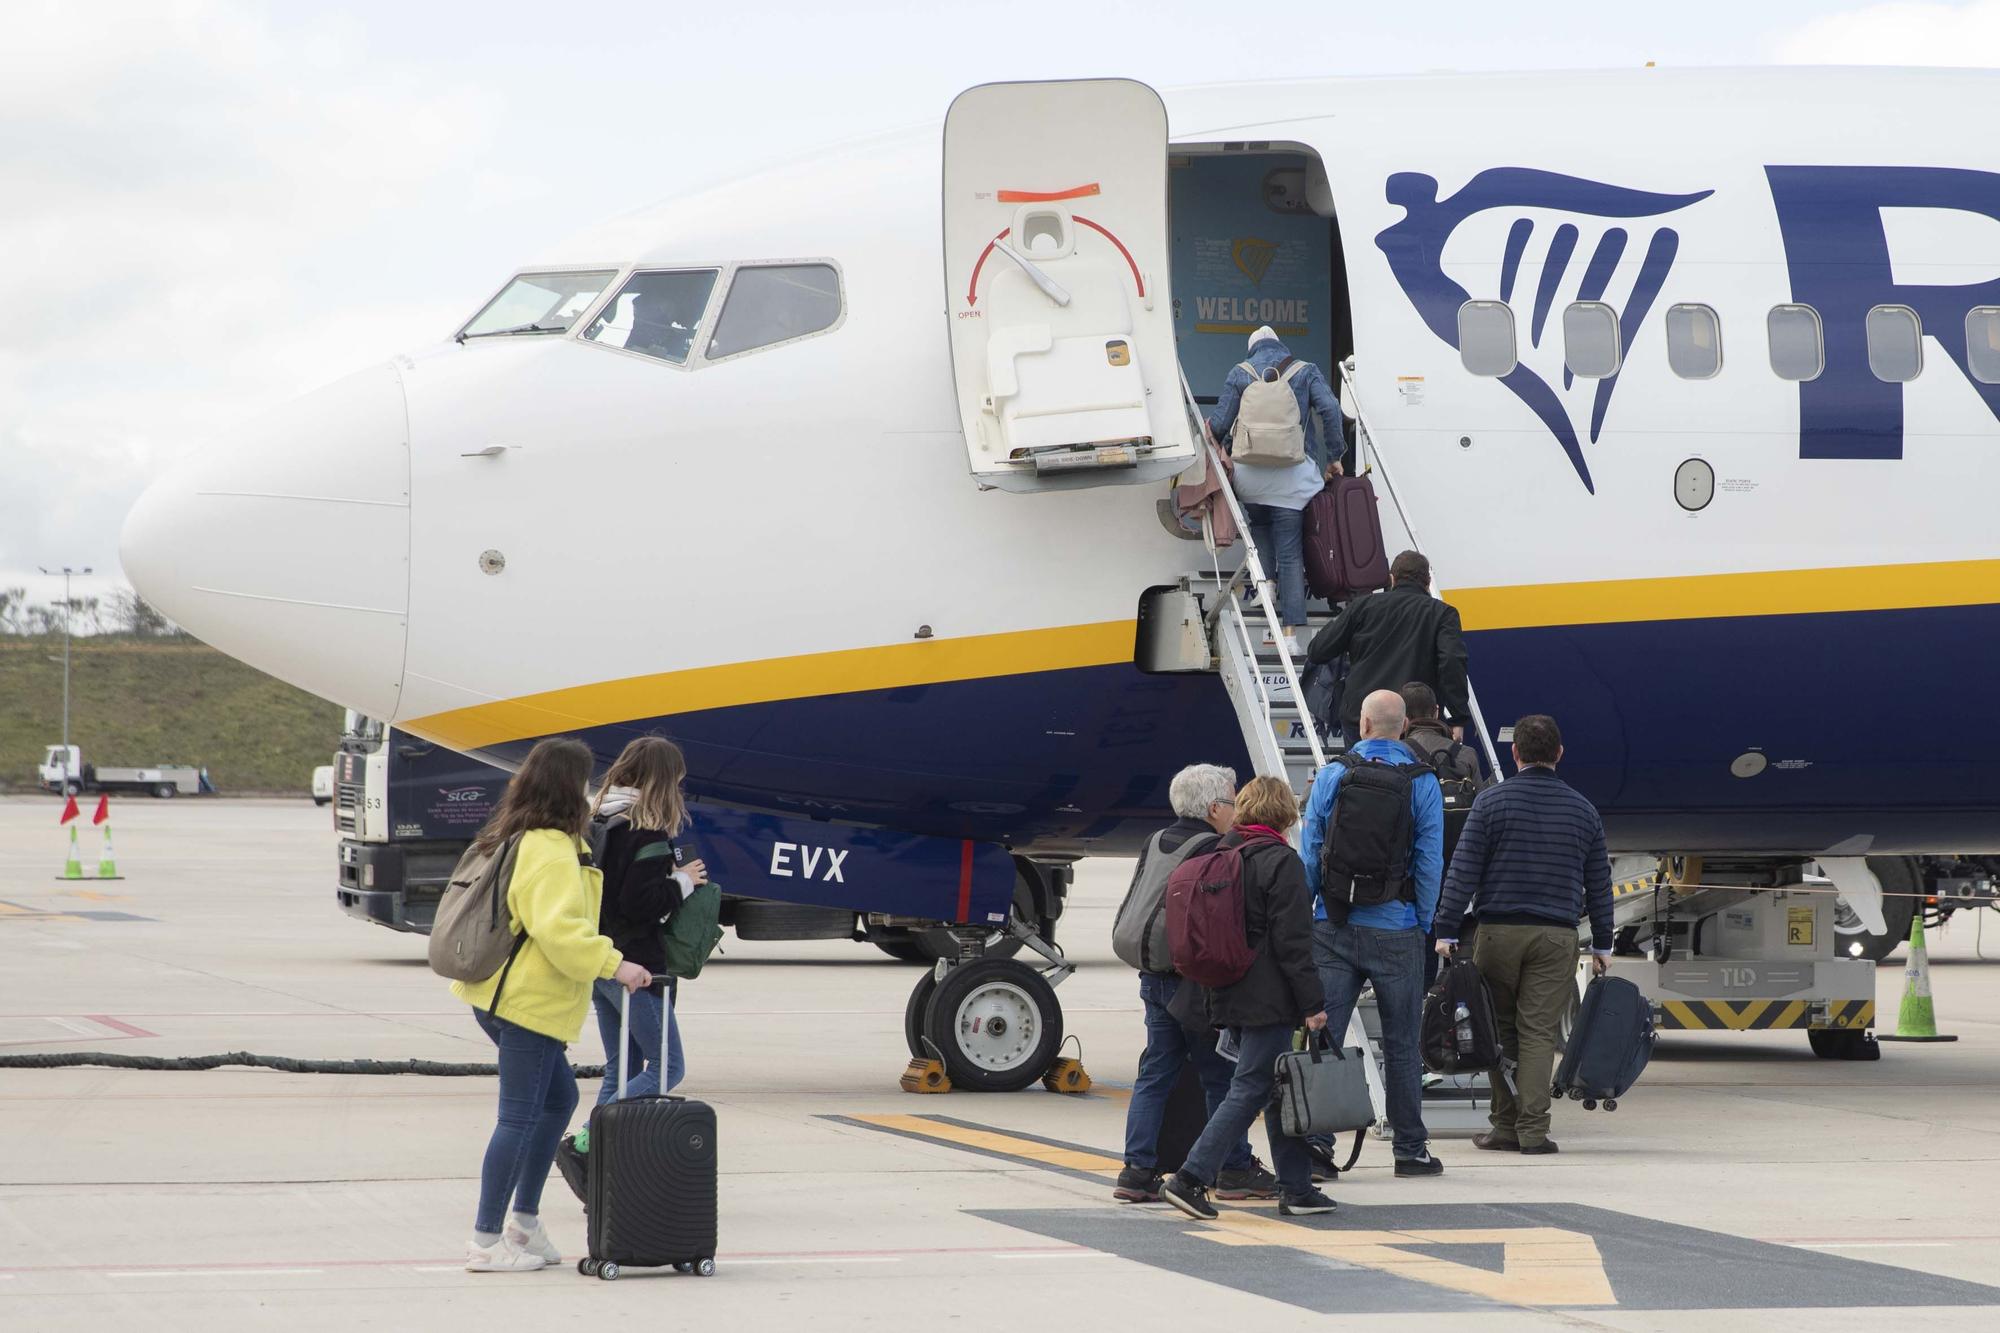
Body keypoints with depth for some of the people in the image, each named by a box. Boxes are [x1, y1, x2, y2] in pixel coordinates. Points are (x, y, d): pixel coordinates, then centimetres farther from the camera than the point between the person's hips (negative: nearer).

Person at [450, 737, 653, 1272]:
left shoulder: (512, 839, 14)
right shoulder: (553, 850, -18)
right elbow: (558, 928, -28)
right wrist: (613, 964, -26)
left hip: (500, 994, 11)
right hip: (531, 1002, -11)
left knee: (558, 1097, 20)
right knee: (520, 1118, -5)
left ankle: (524, 1220, 22)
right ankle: (486, 1241, -2)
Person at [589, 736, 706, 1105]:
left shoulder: (595, 821, 10)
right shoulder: (647, 830, -16)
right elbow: (639, 902, -22)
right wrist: (682, 881, -7)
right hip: (634, 967, -9)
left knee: (620, 1068, 15)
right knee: (667, 1068, -3)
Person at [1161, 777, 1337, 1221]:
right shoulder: (1280, 862, -10)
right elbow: (1292, 940, -14)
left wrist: (1213, 994, 21)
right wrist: (1311, 1004, -11)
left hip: (1228, 996, 8)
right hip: (1267, 997, -8)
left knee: (1277, 1089, 13)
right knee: (1251, 1089, -7)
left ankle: (1296, 1187, 14)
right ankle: (1191, 1178, -14)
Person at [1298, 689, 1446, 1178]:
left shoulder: (1332, 775, 0)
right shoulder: (1422, 782, -2)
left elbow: (1309, 853, 3)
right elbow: (1429, 859, -1)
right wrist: (1424, 923, 7)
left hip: (1334, 928, 1)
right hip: (1395, 930, -1)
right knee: (1401, 1045, 7)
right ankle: (1410, 1148, 11)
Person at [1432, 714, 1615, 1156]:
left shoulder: (1491, 802, 0)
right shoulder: (1582, 810, 9)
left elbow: (1463, 872, -4)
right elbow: (1599, 883, 14)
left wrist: (1446, 931, -2)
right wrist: (1602, 944, 21)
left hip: (1499, 930, -1)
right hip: (1556, 936, 1)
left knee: (1500, 1031, 6)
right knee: (1539, 1032, 0)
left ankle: (1505, 1125, 5)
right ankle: (1533, 1130, -6)